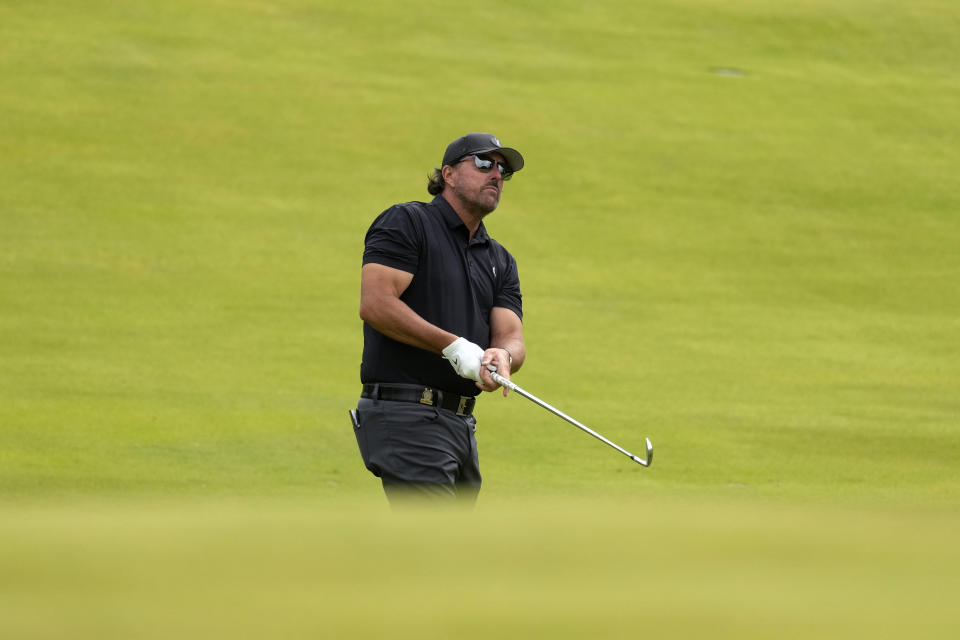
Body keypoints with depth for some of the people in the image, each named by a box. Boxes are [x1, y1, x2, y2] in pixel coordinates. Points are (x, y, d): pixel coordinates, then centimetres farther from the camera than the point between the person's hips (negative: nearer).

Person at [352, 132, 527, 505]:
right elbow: (375, 304, -15)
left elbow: (511, 335, 8)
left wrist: (502, 356, -18)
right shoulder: (406, 223, -2)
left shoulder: (500, 261, 20)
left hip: (461, 423, 8)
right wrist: (454, 346, -19)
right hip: (405, 415, -8)